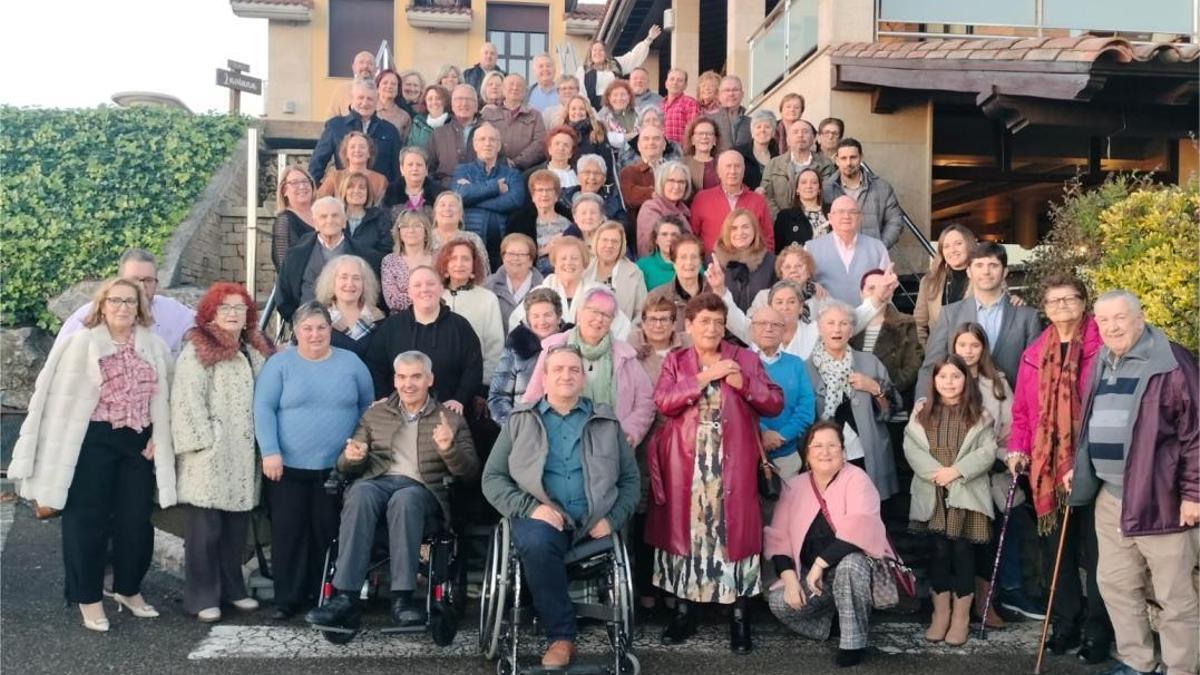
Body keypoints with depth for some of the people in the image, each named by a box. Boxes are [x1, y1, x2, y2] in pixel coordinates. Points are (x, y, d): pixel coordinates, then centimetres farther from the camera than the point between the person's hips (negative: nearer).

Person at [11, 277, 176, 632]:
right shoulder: (81, 344, -5)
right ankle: (89, 598, 17)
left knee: (136, 521, 9)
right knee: (88, 521, 4)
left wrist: (159, 437, 1)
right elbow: (62, 399, -7)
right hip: (92, 443, -4)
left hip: (138, 444, 4)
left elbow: (166, 395, 14)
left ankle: (128, 589, 28)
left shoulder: (154, 346, 7)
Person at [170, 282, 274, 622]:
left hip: (243, 455, 6)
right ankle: (202, 597, 5)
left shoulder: (255, 352, 16)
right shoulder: (196, 351, -4)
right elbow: (188, 402, -11)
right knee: (205, 529, -4)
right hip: (208, 457, -6)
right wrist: (204, 443, -15)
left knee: (237, 527, 11)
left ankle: (232, 588, 23)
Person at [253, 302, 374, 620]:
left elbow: (368, 406, 11)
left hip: (338, 467, 1)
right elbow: (263, 408, -5)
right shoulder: (279, 363, 0)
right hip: (289, 466, -1)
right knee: (288, 532, 4)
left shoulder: (351, 363, 6)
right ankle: (287, 598, 15)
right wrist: (270, 452, -14)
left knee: (328, 532, 7)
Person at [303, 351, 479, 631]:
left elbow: (471, 471, 7)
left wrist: (449, 448, -13)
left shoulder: (451, 420, 17)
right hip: (378, 482, 2)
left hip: (423, 490, -2)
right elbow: (345, 465, 19)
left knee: (404, 498, -37)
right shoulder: (374, 414, 24)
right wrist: (352, 457, -6)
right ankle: (345, 598, -39)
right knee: (361, 492, -34)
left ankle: (403, 599, -38)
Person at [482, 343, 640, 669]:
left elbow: (630, 478, 13)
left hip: (592, 523, 1)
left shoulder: (607, 422, 17)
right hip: (540, 517, -1)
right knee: (536, 542, -34)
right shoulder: (520, 420, 14)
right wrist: (529, 507, -11)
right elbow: (492, 477, 7)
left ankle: (561, 636, -8)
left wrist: (612, 518, -6)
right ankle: (561, 636, -20)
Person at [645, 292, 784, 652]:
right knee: (686, 528, 6)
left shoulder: (746, 358, 7)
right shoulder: (675, 360, 8)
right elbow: (663, 401, -9)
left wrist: (744, 384, -13)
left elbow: (775, 404, 2)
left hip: (732, 463, -1)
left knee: (733, 529, -1)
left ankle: (739, 616, 8)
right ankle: (684, 611, 18)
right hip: (686, 463, 1)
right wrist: (704, 378, -15)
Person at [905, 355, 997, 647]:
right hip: (932, 493, 1)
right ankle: (940, 614, 17)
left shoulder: (978, 413, 2)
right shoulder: (922, 410, 6)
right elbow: (910, 447, -2)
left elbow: (987, 452, -6)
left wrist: (956, 471, -16)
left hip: (967, 492, -1)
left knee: (962, 551, 1)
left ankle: (961, 617, 11)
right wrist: (936, 471, -15)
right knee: (939, 551, 6)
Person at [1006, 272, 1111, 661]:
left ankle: (1097, 630, 16)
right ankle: (1065, 623, 24)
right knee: (1055, 548, 11)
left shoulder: (1102, 348, -5)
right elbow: (1022, 408, 13)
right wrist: (1018, 447, 1)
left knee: (1094, 548, 4)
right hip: (1046, 467, 4)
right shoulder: (1033, 353, 10)